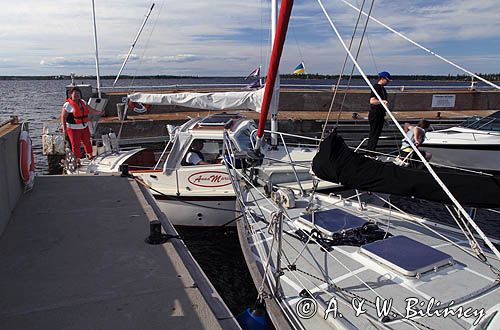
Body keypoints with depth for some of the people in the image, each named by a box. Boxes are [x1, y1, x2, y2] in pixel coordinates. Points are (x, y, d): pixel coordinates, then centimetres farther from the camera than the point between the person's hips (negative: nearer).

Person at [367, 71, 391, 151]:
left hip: (380, 114, 10)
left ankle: (371, 151, 16)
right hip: (375, 114, -10)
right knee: (374, 134, -9)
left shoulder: (382, 88, 18)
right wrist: (382, 101, -39)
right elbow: (372, 101, -25)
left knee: (377, 134, 11)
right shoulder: (376, 87, -12)